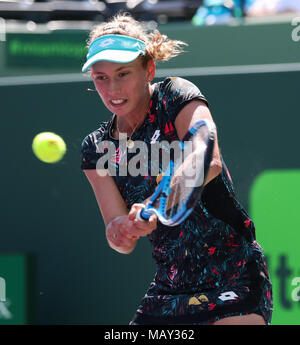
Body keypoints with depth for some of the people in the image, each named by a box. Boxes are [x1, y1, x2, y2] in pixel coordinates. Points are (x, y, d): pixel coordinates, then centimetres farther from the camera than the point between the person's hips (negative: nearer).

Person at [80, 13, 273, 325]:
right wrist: (118, 231, -26)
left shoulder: (176, 96, -8)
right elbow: (126, 242, -2)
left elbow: (210, 161, -28)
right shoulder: (97, 149, 6)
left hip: (233, 279, -5)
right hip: (168, 289, 5)